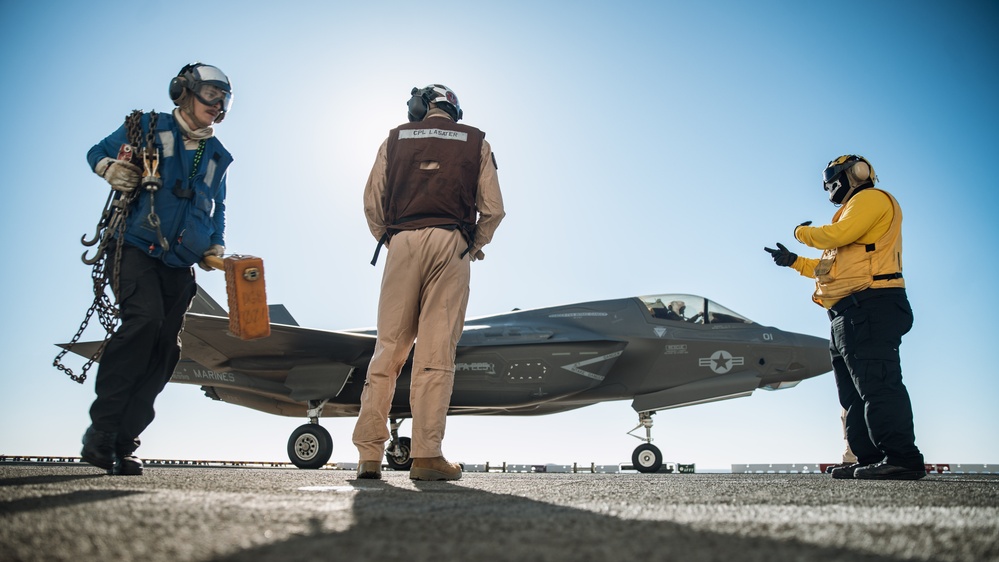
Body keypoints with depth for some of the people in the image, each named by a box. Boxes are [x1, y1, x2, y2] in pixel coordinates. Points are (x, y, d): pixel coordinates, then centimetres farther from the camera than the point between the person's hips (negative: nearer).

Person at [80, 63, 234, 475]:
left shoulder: (217, 155, 19)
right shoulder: (148, 128, 8)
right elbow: (97, 152, 16)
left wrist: (216, 247, 14)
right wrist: (112, 168, -8)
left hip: (181, 264, 5)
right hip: (139, 249, -5)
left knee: (164, 349, -3)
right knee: (145, 318, -27)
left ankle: (122, 443, 3)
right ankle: (100, 431, -20)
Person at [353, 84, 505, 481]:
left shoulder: (396, 138, 18)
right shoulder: (475, 142, 15)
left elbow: (372, 202, 10)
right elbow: (493, 208, 7)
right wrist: (476, 245, 20)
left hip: (402, 243, 1)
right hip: (451, 244, -1)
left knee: (388, 349, 2)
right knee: (437, 354, -4)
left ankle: (369, 454, 0)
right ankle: (426, 455, -7)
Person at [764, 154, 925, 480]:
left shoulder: (873, 199, 2)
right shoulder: (856, 209, 32)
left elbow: (838, 235, -15)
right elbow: (832, 267, 32)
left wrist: (802, 232, 3)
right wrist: (794, 261, 31)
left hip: (870, 307, -11)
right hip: (851, 315, 11)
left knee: (876, 385, -18)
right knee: (855, 393, 7)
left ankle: (902, 458, -19)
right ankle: (870, 460, 7)